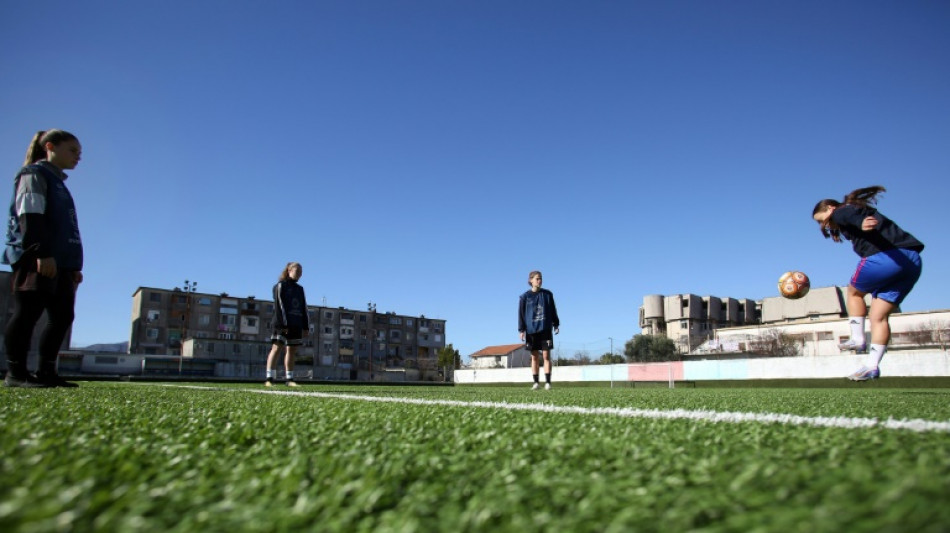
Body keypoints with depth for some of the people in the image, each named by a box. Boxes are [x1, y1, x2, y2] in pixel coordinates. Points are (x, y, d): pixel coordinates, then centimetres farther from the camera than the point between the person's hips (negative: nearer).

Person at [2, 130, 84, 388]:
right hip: (35, 260, -9)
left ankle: (46, 371, 7)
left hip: (60, 262, 9)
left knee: (63, 315, 4)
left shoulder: (58, 183, 27)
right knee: (28, 312, -9)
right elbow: (30, 217, -13)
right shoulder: (34, 174, 0)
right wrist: (42, 253, -23)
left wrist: (75, 266, 20)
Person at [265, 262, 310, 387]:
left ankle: (289, 379, 8)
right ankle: (269, 378, -12)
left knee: (292, 350, 6)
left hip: (296, 324, 6)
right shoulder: (281, 285, 2)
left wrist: (306, 326, 9)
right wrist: (283, 323, -17)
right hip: (282, 324, -6)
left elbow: (304, 308, 18)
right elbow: (279, 305, -8)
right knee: (276, 348, -11)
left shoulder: (300, 289, 21)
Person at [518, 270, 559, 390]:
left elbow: (553, 310, 13)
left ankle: (548, 382, -2)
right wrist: (521, 330, -3)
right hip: (531, 330, 0)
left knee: (546, 355, -4)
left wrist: (556, 324, 11)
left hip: (545, 329, 0)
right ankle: (536, 382, 10)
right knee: (534, 357, 5)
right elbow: (521, 314, 2)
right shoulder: (525, 297, 1)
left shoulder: (548, 294, 6)